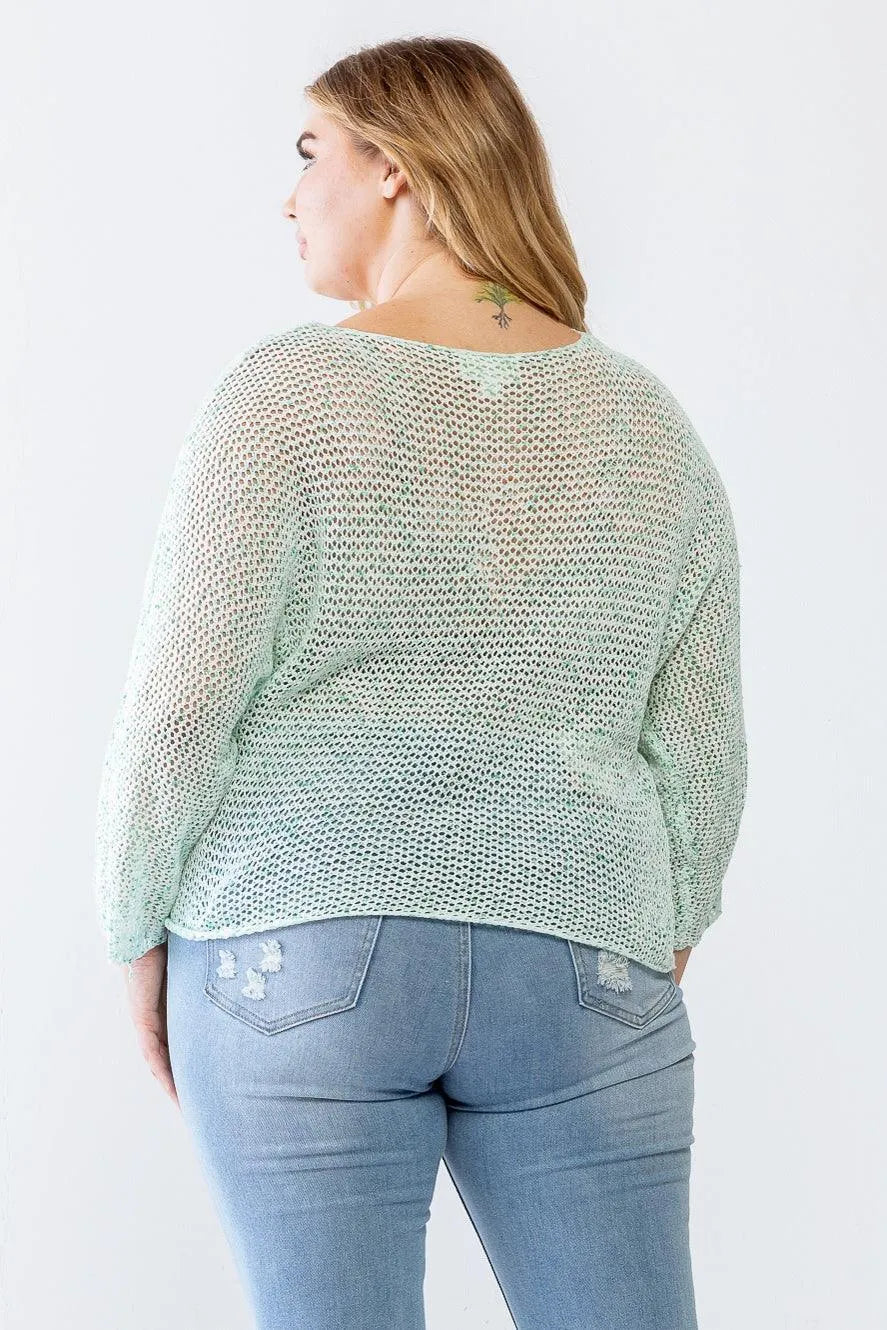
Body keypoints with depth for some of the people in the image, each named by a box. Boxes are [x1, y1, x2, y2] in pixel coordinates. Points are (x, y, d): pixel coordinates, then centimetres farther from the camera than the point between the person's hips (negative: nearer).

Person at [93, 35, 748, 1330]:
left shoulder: (286, 395, -9)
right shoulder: (650, 423, 4)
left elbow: (180, 709, -11)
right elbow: (700, 752, 6)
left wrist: (143, 931, 3)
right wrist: (660, 949, 19)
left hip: (298, 966, -3)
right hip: (577, 975, 3)